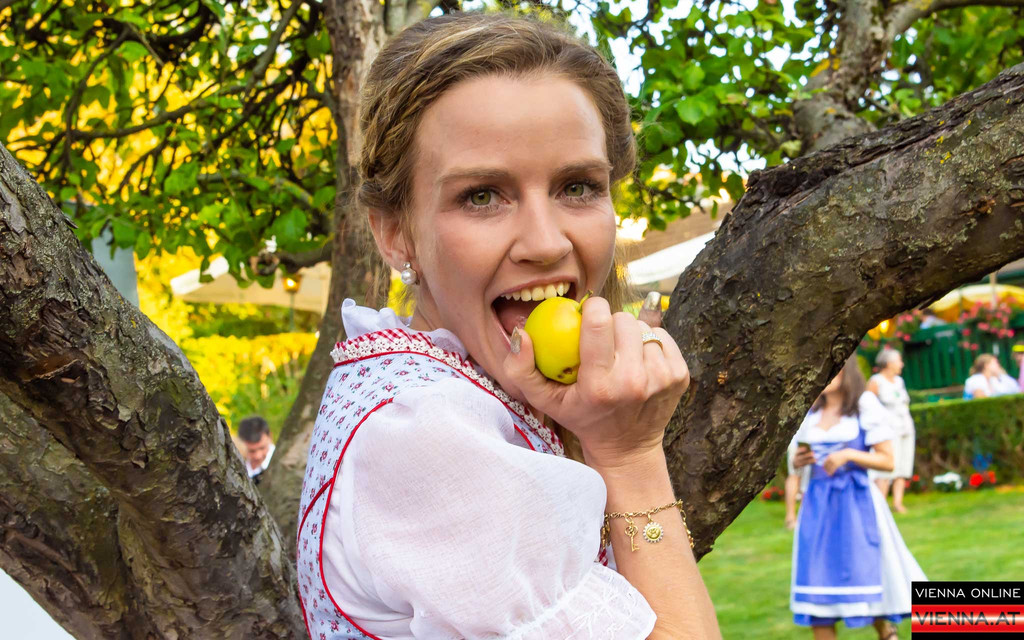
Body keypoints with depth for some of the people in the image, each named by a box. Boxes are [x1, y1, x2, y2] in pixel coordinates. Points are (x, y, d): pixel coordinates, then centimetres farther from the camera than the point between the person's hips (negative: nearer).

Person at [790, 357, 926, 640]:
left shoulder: (867, 407, -2)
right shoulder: (809, 412, 11)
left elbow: (887, 461, -5)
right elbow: (800, 456, 21)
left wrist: (850, 455, -18)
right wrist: (798, 461, -2)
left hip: (856, 502, -4)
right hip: (818, 502, 4)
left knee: (865, 573, 1)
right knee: (817, 583, 1)